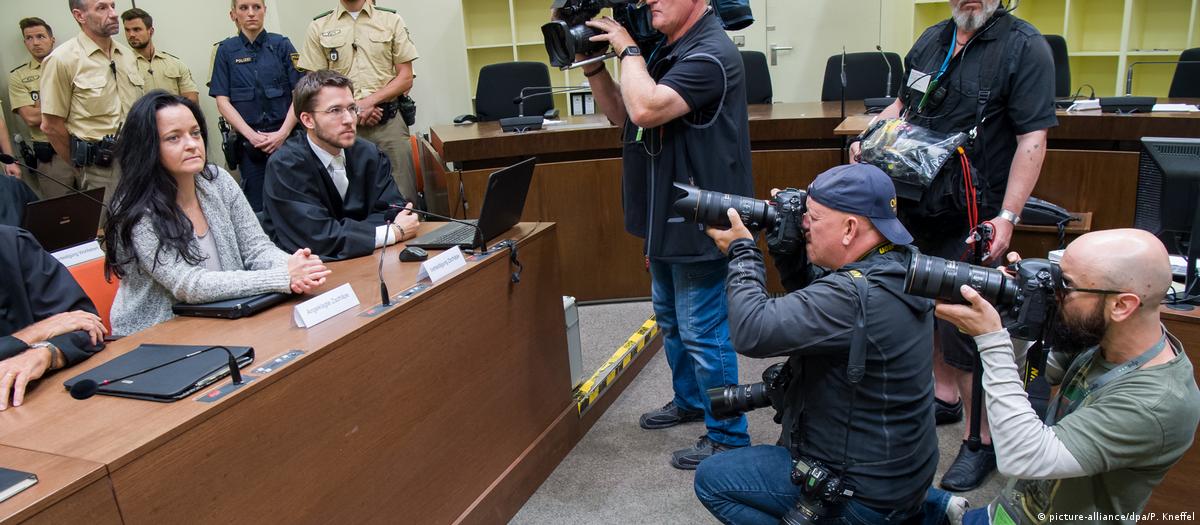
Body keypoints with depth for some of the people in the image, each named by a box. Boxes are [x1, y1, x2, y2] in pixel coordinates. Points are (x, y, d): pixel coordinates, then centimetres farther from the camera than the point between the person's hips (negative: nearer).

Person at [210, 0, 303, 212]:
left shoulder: (281, 45, 4)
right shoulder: (225, 51, 6)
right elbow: (222, 101, 2)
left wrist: (283, 133, -12)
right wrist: (252, 135, -10)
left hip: (285, 136, -1)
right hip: (249, 141, 1)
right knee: (258, 207, 4)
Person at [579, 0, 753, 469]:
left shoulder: (710, 55, -20)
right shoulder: (664, 51, 9)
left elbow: (645, 110, -32)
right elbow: (620, 114, 14)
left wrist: (628, 51, -17)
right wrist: (592, 64, 0)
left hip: (699, 222, -10)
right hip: (666, 217, 10)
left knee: (703, 332, 0)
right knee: (671, 319, 23)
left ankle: (728, 436, 17)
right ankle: (689, 400, 44)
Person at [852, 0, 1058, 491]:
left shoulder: (1025, 46, -10)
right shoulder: (931, 39, 10)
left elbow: (1032, 140, -16)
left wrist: (1007, 216, -23)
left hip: (971, 217, -6)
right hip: (916, 205, 7)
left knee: (962, 326, -5)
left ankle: (981, 440, 12)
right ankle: (945, 395, 40)